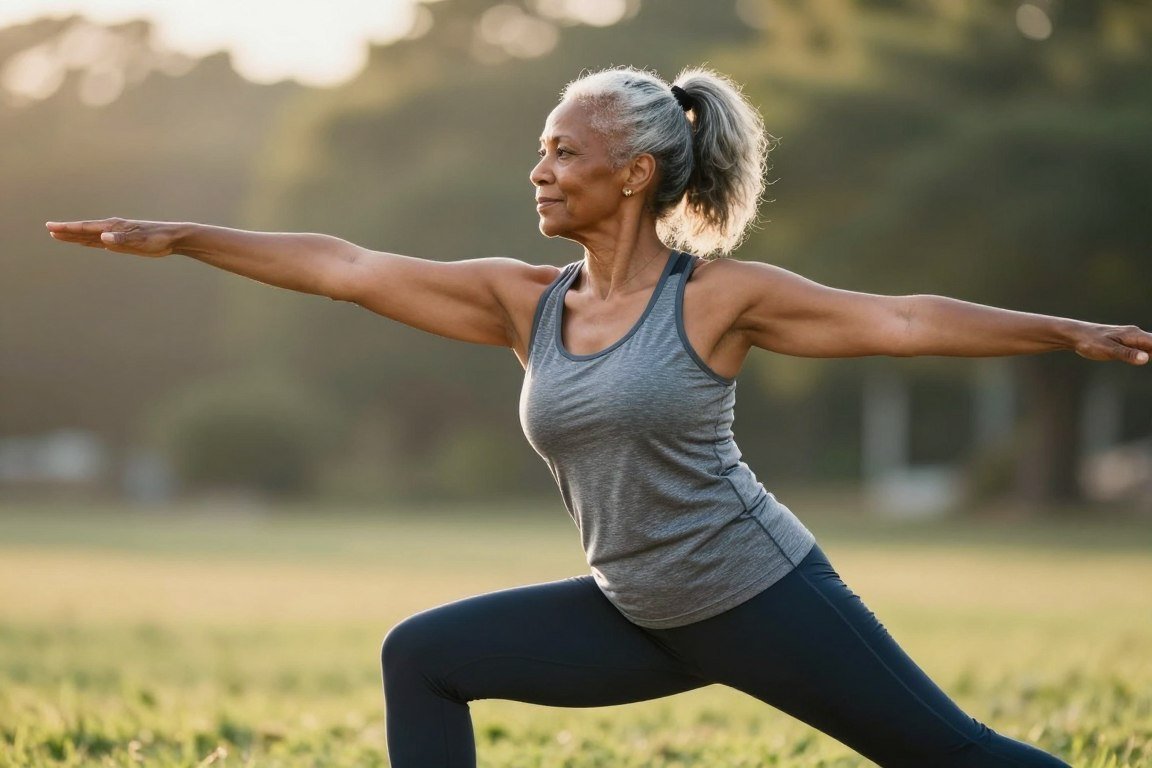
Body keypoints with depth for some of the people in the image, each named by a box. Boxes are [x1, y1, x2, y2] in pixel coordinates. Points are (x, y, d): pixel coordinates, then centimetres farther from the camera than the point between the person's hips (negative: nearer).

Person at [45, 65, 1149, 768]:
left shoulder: (717, 296, -11)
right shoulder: (526, 303, 1)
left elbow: (903, 319, -11)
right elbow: (350, 269, 1)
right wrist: (180, 239, 0)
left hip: (762, 595, -6)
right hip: (641, 620, 6)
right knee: (421, 657, 3)